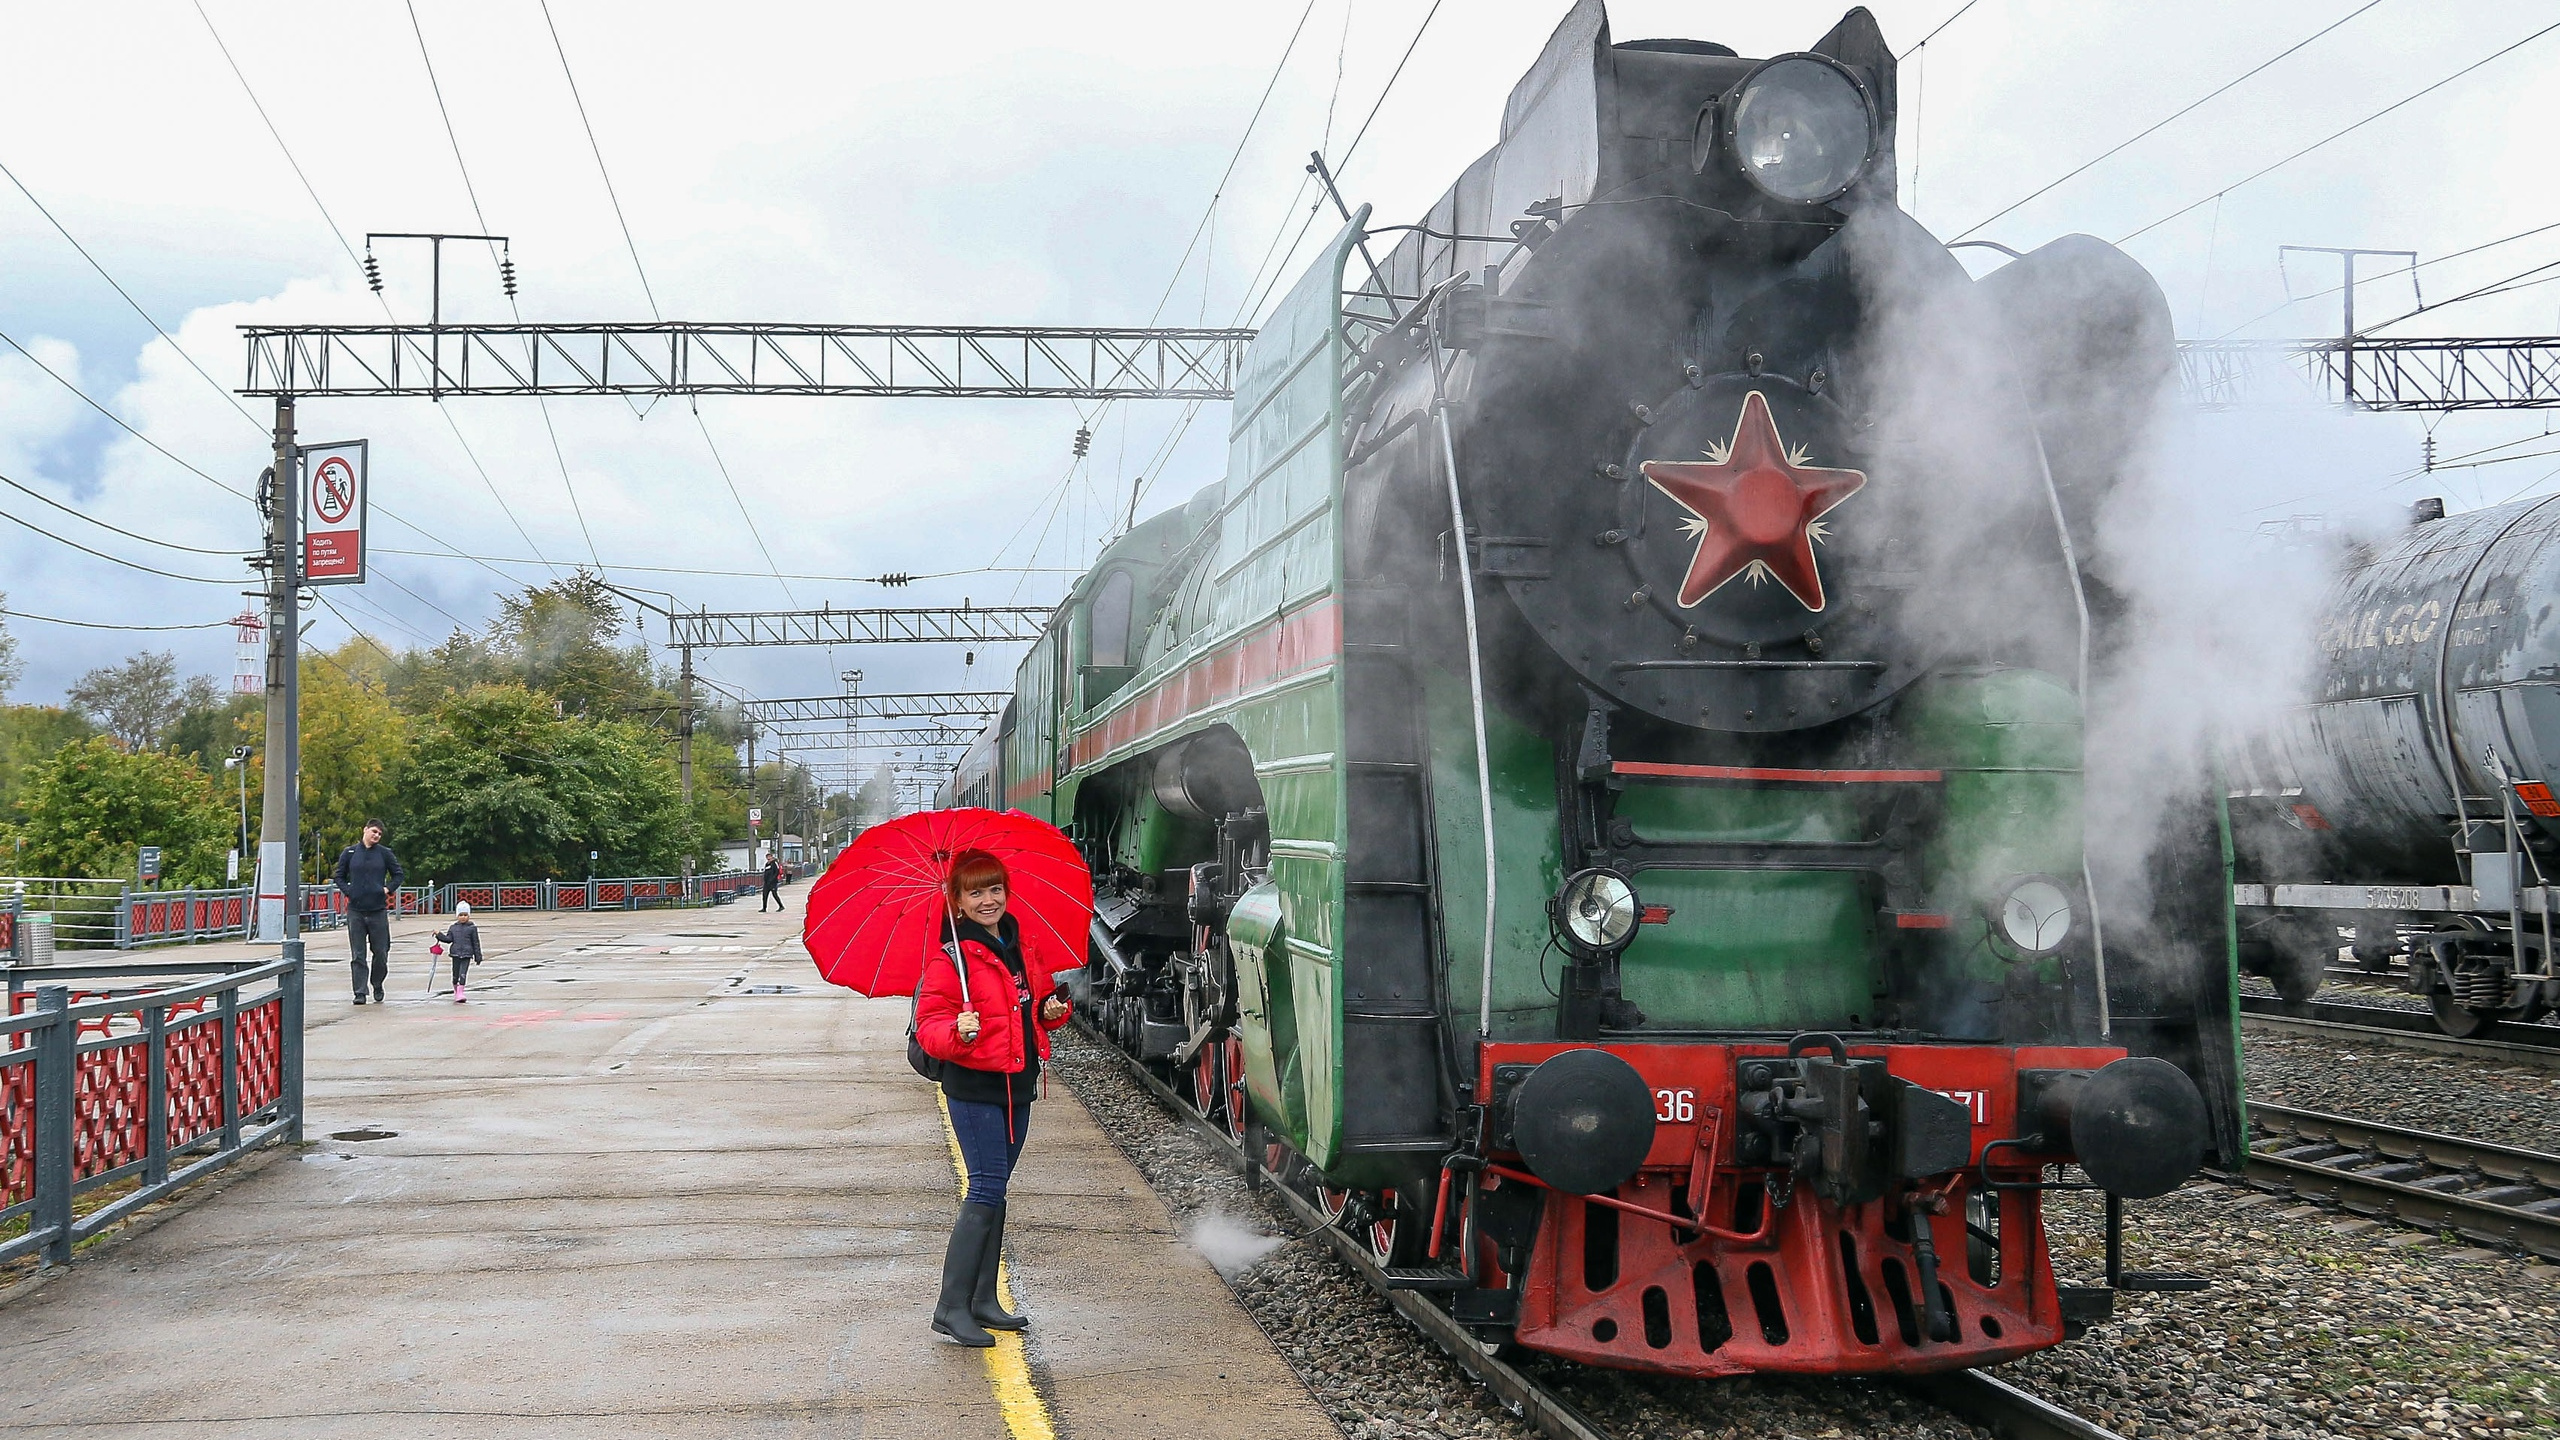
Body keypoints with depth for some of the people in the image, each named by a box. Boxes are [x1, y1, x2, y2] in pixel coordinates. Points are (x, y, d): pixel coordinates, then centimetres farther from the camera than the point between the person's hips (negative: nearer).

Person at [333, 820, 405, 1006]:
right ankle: (360, 992, 2)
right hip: (355, 911, 0)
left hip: (378, 910, 0)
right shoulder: (349, 853, 5)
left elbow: (399, 874, 12)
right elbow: (339, 876, 14)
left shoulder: (384, 853, 4)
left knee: (381, 952, 5)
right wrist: (347, 891, -1)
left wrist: (388, 889, -2)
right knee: (357, 955, 0)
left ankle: (377, 986, 26)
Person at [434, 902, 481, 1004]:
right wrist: (439, 935, -7)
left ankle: (460, 994, -16)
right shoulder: (453, 927, 9)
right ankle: (456, 993, 27)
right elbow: (448, 939, 6)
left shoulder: (472, 928, 1)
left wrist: (478, 956, 4)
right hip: (455, 954, 3)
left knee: (462, 974, -14)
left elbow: (476, 942, 4)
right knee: (455, 974, 9)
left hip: (467, 954, -3)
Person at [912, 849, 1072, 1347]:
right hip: (975, 1086, -7)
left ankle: (983, 1301, 21)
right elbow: (929, 1025, -14)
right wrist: (958, 1032, -33)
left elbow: (1044, 990, 23)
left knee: (995, 1189, 13)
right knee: (987, 1188, -12)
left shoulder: (1027, 944, 8)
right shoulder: (950, 958, -11)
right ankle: (951, 1307, -7)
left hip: (1018, 1082, 7)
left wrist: (1054, 1009, 2)